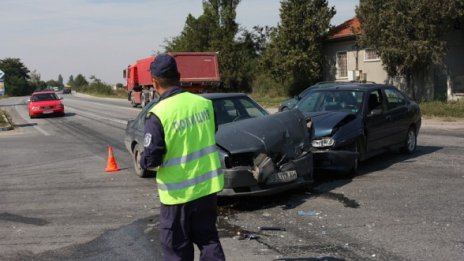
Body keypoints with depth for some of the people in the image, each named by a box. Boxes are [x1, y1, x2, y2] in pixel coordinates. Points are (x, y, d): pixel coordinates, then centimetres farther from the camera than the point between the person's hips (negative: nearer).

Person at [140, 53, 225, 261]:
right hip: (208, 185, 5)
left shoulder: (158, 115, -20)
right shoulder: (204, 103, -3)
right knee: (208, 238, 18)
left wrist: (143, 162, 4)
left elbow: (151, 160, -18)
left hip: (178, 193, -5)